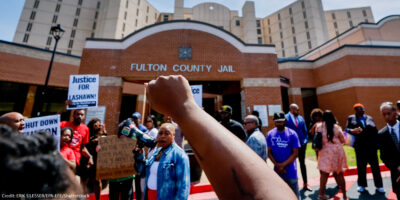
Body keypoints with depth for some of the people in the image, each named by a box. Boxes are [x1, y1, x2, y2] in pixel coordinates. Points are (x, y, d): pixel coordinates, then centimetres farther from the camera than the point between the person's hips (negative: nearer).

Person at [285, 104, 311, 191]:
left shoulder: (301, 118, 6)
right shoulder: (286, 118, -11)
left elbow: (305, 130, 11)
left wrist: (305, 140, 0)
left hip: (301, 144, 5)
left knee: (302, 163, 16)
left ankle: (305, 184, 31)